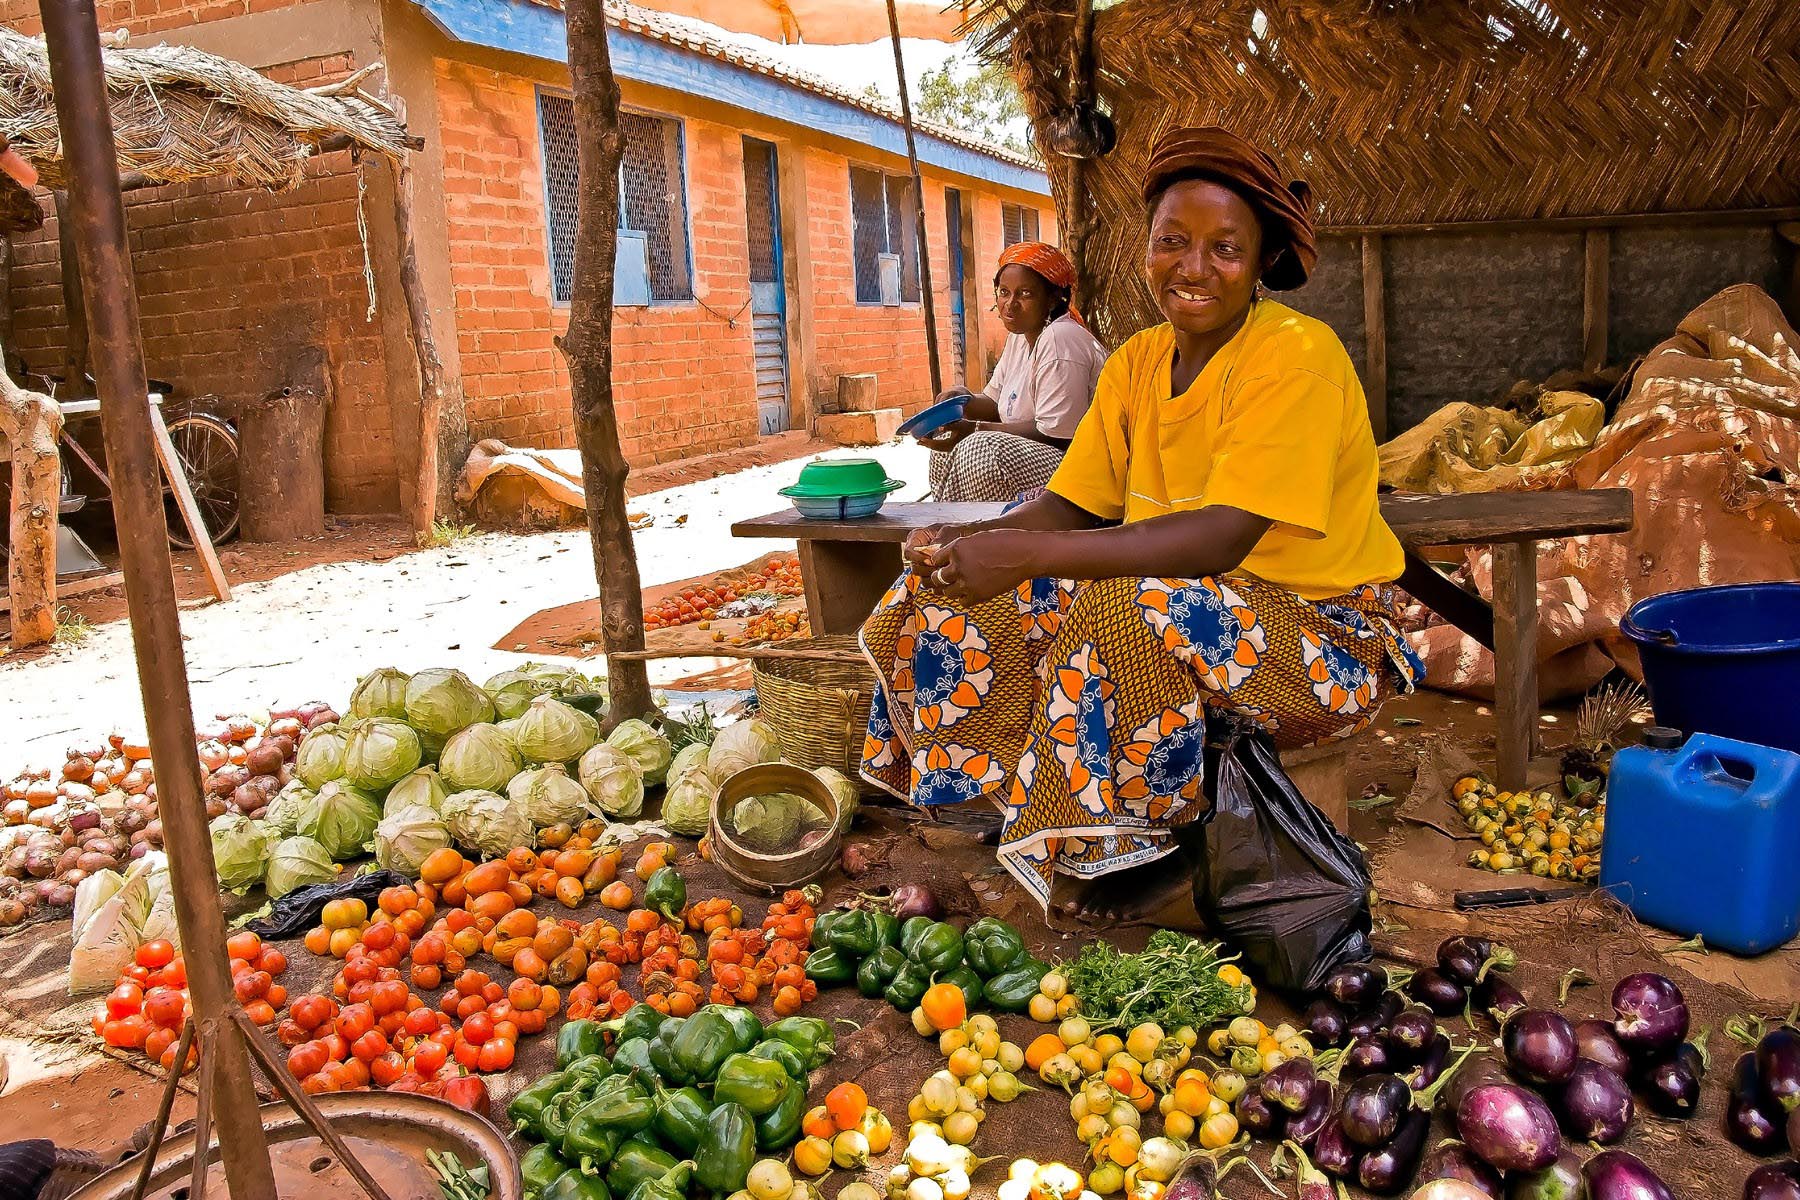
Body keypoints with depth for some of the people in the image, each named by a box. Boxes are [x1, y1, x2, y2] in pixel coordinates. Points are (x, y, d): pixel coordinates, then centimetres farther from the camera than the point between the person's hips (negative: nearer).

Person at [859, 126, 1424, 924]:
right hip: (1189, 599, 7)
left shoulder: (1296, 357, -18)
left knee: (1124, 608, -36)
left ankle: (1158, 854, -12)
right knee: (956, 596, -6)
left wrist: (1027, 553, -36)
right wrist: (971, 542, -20)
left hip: (1320, 638, -7)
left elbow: (1224, 536, -30)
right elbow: (1072, 506, 2)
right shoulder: (1138, 361, 5)